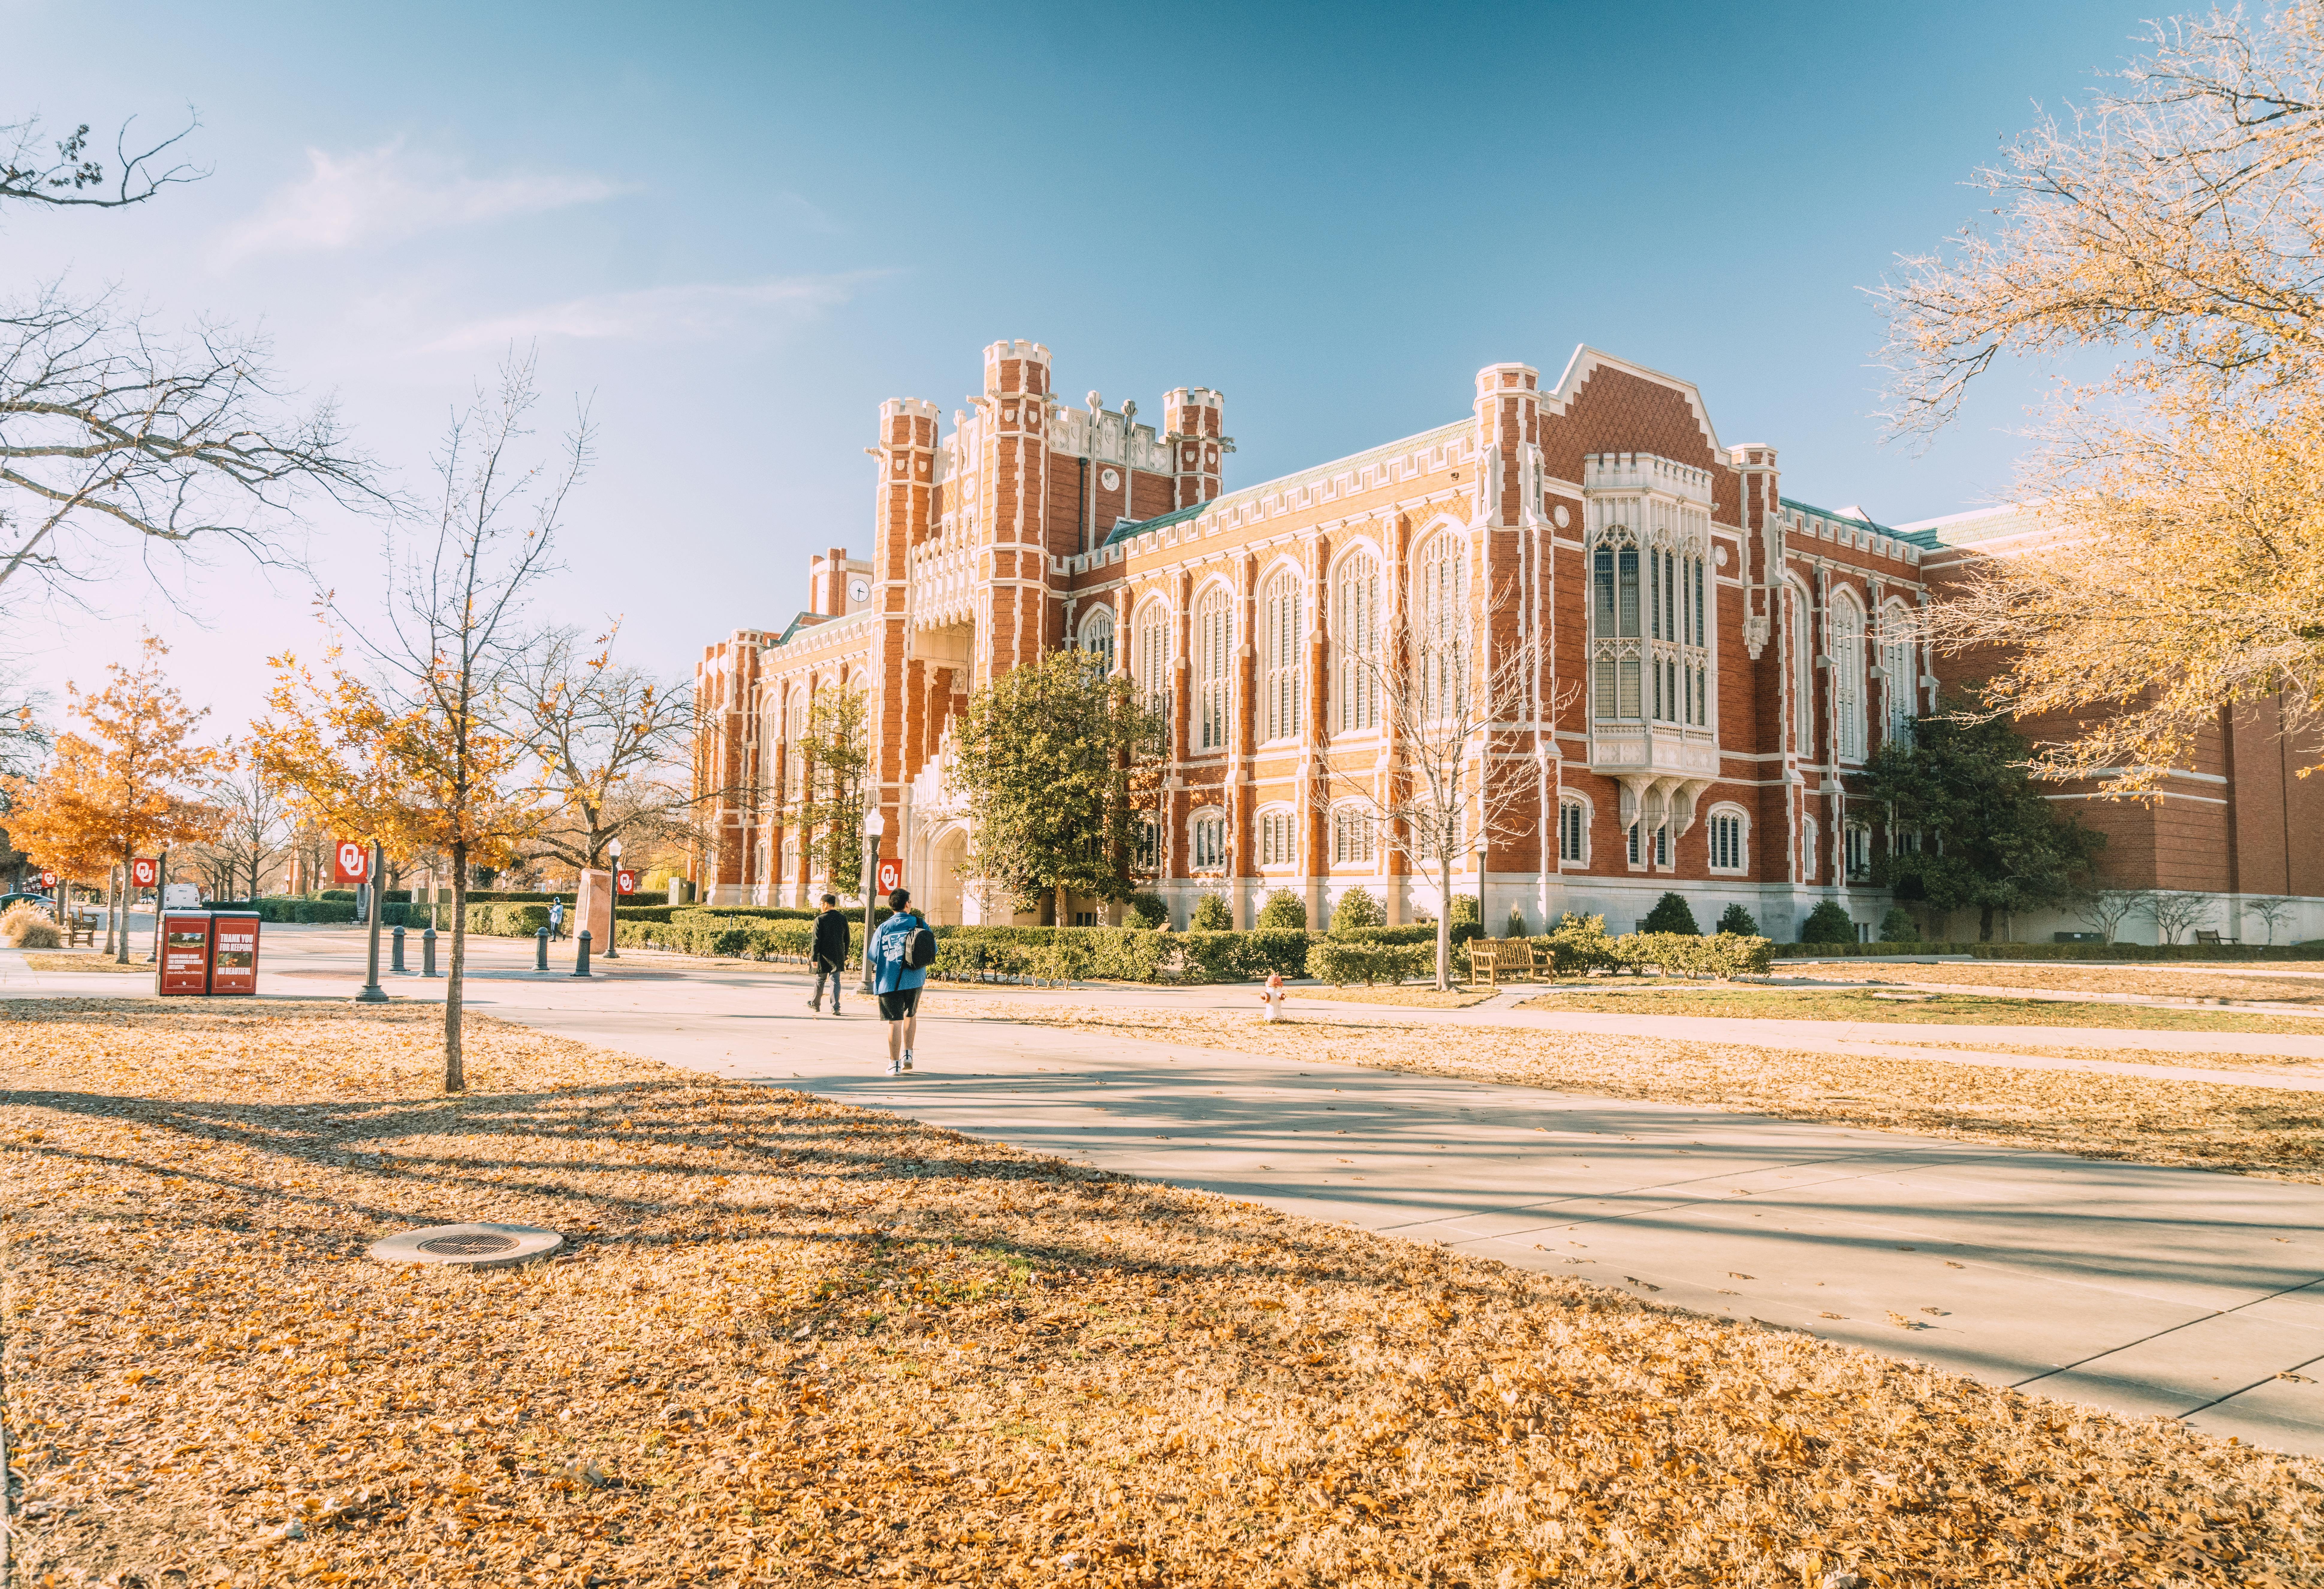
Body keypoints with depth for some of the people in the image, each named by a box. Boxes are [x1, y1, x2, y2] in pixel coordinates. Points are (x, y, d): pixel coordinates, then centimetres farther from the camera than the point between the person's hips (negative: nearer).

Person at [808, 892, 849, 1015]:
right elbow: (847, 939, 10)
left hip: (824, 955, -2)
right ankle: (835, 1007, -8)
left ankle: (815, 1005, 29)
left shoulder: (820, 919, -9)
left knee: (820, 980, 13)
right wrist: (845, 955, 20)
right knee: (835, 981, 2)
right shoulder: (843, 919, 3)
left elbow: (816, 940, -10)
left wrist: (814, 958, -7)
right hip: (838, 957, 3)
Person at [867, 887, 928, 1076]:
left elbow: (873, 957, 0)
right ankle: (907, 1054, 16)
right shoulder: (919, 923, 1)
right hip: (914, 980, 2)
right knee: (911, 1015, 23)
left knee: (895, 1022, 2)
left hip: (890, 981, -1)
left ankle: (894, 1064, 4)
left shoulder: (883, 928, -1)